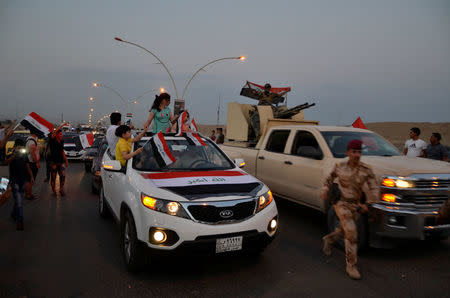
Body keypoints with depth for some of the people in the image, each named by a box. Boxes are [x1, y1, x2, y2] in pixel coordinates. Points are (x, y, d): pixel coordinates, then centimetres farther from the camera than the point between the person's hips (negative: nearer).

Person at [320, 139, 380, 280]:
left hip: (355, 205, 3)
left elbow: (374, 189, -9)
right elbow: (330, 179, 11)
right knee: (351, 233, -15)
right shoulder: (340, 167, -6)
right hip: (341, 203, -3)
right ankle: (351, 266, -4)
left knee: (345, 231, 19)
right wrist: (325, 190, -5)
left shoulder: (366, 170, -8)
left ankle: (328, 239, 51)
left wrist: (368, 204, -22)